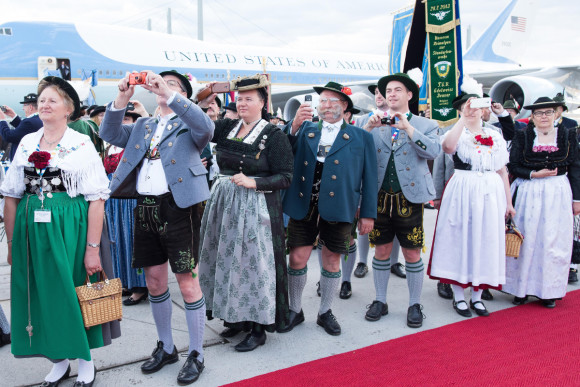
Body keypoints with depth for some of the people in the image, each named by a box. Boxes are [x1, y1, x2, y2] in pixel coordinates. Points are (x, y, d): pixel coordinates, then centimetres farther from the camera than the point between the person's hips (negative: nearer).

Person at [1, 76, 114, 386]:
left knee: (74, 293, 3)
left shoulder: (82, 145, -4)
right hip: (31, 230, 4)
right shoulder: (26, 144, 9)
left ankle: (85, 361, 24)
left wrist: (92, 248, -14)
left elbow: (96, 200, -10)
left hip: (69, 229, -4)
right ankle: (59, 360, 28)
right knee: (40, 295, 9)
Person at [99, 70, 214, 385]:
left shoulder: (189, 123, 3)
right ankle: (166, 347, 31)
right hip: (145, 208, 6)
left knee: (187, 283, -2)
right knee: (154, 282, 14)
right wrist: (122, 98, -6)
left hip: (178, 207, -5)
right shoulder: (143, 126, 19)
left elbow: (206, 127, -19)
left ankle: (196, 354, 14)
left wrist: (168, 92, -22)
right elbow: (109, 134, 7)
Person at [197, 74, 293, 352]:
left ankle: (258, 328, 14)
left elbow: (285, 178, -9)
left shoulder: (274, 135, -7)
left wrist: (252, 182, -19)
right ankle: (236, 318, 30)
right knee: (227, 260, 12)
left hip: (255, 208, -5)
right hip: (223, 203, 6)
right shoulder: (226, 127, 8)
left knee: (253, 263, -1)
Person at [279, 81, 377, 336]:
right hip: (303, 206, 1)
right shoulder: (305, 130, 11)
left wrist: (368, 213, -1)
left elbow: (369, 177, 3)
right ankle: (295, 311, 24)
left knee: (331, 261, 9)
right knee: (297, 258, 3)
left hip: (338, 208, -1)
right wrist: (295, 125, -18)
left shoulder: (360, 137, 5)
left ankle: (325, 313, 28)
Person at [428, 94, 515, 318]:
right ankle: (458, 297, 14)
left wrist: (508, 202, 12)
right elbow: (447, 147, -26)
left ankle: (477, 297, 21)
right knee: (459, 239, 1)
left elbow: (502, 171, 14)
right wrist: (464, 119, -23)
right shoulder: (457, 133, 1)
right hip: (462, 191, -4)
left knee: (486, 241, 7)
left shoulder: (496, 136, 13)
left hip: (491, 193, 4)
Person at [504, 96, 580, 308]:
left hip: (558, 194, 1)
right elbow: (513, 166, 1)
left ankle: (549, 291, 13)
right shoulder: (522, 136, 3)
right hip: (528, 194, -1)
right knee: (526, 241, 1)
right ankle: (521, 288, 11)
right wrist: (534, 174, -14)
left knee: (554, 241, 2)